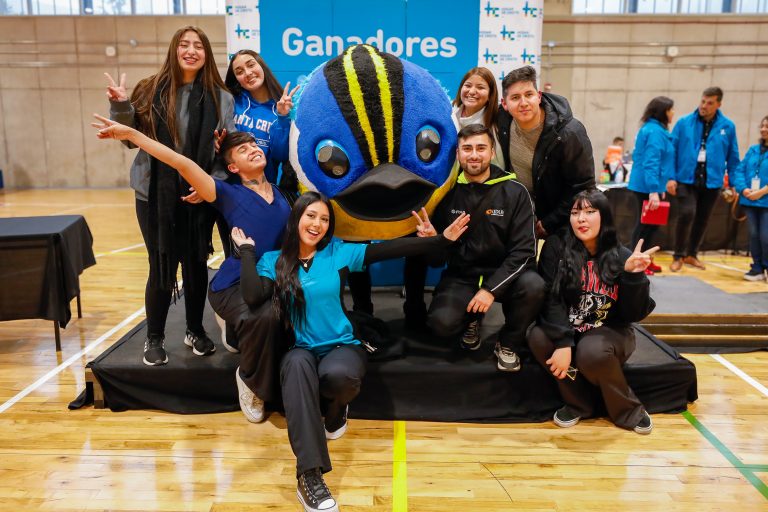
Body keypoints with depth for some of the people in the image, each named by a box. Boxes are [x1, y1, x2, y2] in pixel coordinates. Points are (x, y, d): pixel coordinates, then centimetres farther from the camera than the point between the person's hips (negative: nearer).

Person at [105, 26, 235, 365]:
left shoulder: (221, 98, 1)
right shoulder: (151, 90, 2)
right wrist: (120, 107, -10)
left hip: (200, 196, 0)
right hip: (155, 195, 0)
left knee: (196, 264, 10)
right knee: (161, 266, 4)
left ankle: (195, 331, 29)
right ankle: (154, 338, 22)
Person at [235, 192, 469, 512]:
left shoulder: (339, 253, 3)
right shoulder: (274, 261, 4)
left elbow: (389, 249, -6)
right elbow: (252, 298, -13)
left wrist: (441, 240, -12)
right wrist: (247, 251, -5)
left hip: (342, 345, 0)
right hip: (302, 350, 1)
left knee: (338, 375, -36)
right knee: (298, 363, -36)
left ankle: (335, 411, 5)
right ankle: (308, 473, -37)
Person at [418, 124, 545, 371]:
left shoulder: (515, 192, -7)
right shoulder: (448, 192, -2)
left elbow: (524, 250, -11)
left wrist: (491, 289, -21)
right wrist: (432, 237, -17)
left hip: (504, 274, 0)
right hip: (461, 275, 1)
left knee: (533, 286, -32)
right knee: (441, 323, -26)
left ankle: (508, 344, 0)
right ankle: (472, 318, 15)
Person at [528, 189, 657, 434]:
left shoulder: (622, 257, -6)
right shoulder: (556, 246, -8)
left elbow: (635, 314, -10)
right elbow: (550, 299, -15)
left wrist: (633, 275, -25)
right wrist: (563, 343, -26)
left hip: (609, 331, -1)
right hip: (563, 328, 2)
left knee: (592, 352, -34)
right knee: (538, 338, -29)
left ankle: (627, 410, -3)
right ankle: (579, 402, -4)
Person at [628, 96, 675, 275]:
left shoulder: (652, 129, 15)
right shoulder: (655, 132, -17)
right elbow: (651, 163, -25)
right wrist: (654, 191, -29)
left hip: (645, 185, 10)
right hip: (648, 186, -10)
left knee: (651, 222, 16)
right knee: (646, 223, 0)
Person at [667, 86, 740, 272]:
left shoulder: (728, 126, 2)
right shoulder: (684, 123, -2)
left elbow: (733, 157, 8)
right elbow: (672, 150, -1)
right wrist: (671, 177, -8)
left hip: (712, 181, 3)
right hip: (686, 178, -3)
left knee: (702, 220, 12)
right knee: (686, 214, -17)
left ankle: (691, 255, 31)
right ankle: (678, 256, 1)